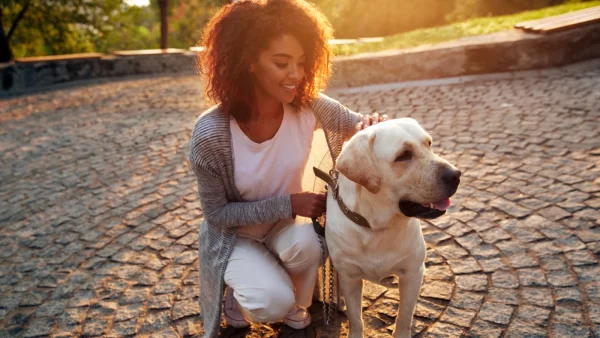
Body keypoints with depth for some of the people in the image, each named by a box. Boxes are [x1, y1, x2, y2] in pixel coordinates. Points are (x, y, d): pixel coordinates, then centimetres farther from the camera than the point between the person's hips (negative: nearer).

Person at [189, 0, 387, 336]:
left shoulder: (309, 107, -21)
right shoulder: (211, 133, -29)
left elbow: (361, 127, -7)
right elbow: (217, 213, -19)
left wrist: (373, 124, -33)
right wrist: (288, 204, -28)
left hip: (287, 223, 3)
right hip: (235, 235, -2)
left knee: (305, 243, -30)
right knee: (273, 302, -24)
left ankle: (296, 307, 5)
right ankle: (238, 294, 14)